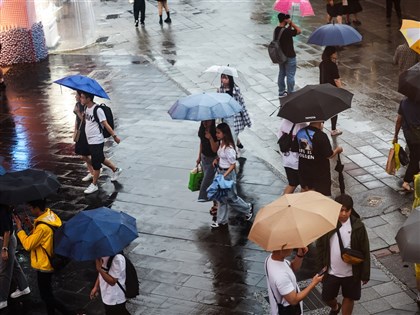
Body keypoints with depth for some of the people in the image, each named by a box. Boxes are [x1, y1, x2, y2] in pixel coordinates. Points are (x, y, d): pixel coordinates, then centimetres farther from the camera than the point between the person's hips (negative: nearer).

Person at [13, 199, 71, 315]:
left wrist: (19, 227, -15)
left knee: (46, 296, 3)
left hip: (44, 265, -10)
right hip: (48, 262, 10)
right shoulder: (51, 215, -2)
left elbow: (28, 245, -23)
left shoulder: (43, 227, -31)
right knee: (47, 293, 23)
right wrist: (32, 225, -3)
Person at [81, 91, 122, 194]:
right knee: (100, 159, 22)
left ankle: (94, 185, 10)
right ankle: (116, 170, 42)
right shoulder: (86, 108, 5)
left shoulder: (97, 110, -20)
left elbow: (105, 124, -18)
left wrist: (114, 136, -15)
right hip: (90, 140, 9)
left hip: (97, 141, -9)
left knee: (96, 163, 0)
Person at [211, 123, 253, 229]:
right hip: (220, 171, 8)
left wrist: (224, 175, -28)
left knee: (231, 197, 8)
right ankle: (221, 220, 25)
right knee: (222, 197, 15)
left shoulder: (229, 148, -26)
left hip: (228, 173, -8)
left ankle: (248, 208, 32)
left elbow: (233, 165, -22)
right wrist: (216, 159, 0)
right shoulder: (221, 143, 0)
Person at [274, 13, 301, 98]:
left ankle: (281, 92, 28)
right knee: (290, 75, 4)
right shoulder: (286, 31, -26)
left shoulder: (277, 30, -1)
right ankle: (290, 94, 12)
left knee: (281, 74, 18)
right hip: (289, 56, -8)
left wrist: (290, 25, -3)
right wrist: (291, 23, -18)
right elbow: (299, 31, -23)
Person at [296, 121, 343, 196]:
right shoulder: (321, 136, -24)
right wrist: (337, 150, 4)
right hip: (320, 172, -5)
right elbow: (329, 155, -19)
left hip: (304, 170, 5)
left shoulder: (300, 132, -8)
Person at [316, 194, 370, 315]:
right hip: (331, 272, 2)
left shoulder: (358, 226, -15)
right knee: (327, 298, 17)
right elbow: (320, 247, -2)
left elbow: (365, 251, -8)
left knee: (349, 298, 16)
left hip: (351, 272, -1)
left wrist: (365, 274, -6)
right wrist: (321, 268, -1)